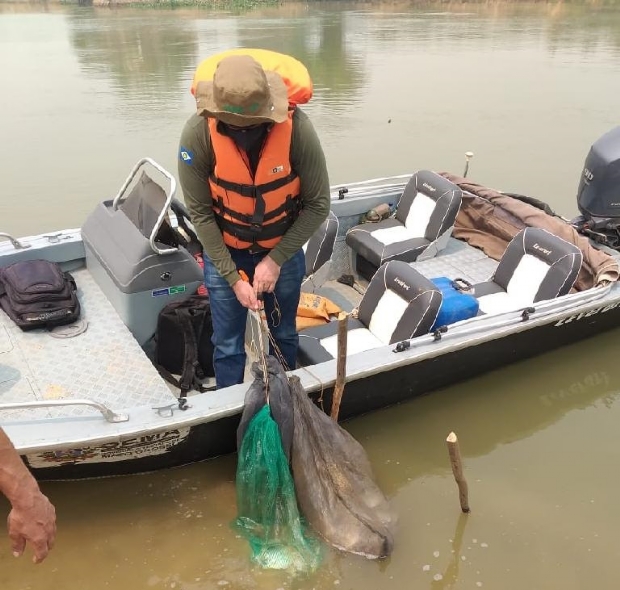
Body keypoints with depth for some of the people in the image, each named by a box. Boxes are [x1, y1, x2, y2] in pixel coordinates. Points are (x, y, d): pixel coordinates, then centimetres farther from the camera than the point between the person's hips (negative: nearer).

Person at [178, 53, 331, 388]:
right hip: (223, 250, 0)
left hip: (282, 248, 1)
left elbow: (318, 205, -16)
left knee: (283, 336, 17)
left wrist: (276, 260, -18)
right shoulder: (198, 133, -26)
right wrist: (233, 277, -17)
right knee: (227, 343, 9)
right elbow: (200, 212, -16)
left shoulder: (296, 128, -27)